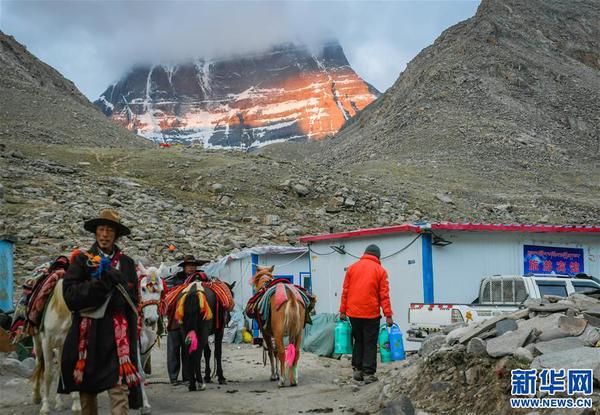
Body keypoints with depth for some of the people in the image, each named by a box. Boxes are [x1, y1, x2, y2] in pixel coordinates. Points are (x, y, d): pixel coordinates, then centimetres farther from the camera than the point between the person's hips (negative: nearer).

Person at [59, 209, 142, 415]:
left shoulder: (126, 262, 8)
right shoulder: (81, 260, 5)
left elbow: (133, 299, 6)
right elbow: (70, 295, -8)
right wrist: (100, 283, -16)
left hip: (118, 333, -1)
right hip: (87, 331, 1)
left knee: (119, 386, -12)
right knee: (86, 387, 13)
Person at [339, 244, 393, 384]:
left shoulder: (352, 267, 7)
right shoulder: (380, 270, -2)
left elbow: (345, 291, 6)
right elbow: (384, 295, -5)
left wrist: (343, 311, 11)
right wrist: (388, 315, -3)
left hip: (353, 313, 4)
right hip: (371, 313, -3)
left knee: (358, 341, 17)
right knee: (370, 344, 2)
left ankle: (357, 370, 19)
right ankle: (368, 373, 1)